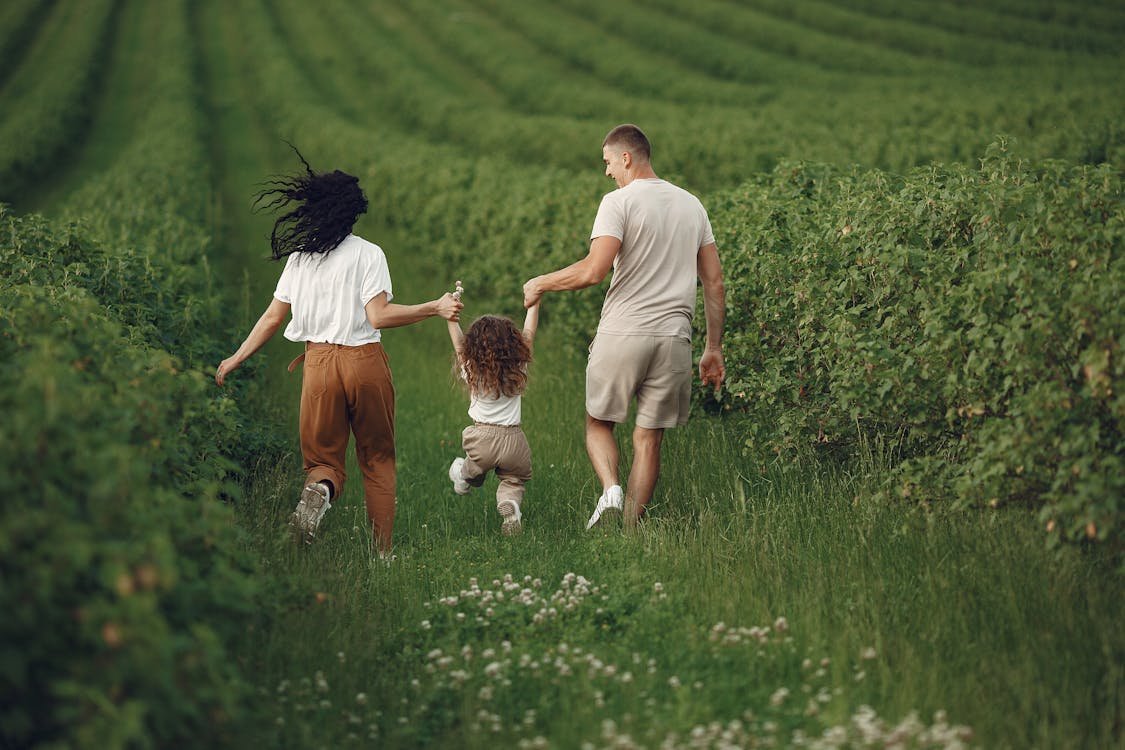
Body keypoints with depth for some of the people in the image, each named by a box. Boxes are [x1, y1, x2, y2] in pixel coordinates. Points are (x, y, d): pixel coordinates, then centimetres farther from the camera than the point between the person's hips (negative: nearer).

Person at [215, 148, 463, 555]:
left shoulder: (299, 257, 7)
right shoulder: (368, 253, -3)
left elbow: (272, 317, 10)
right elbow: (379, 316, -12)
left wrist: (236, 358, 21)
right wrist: (435, 308, -8)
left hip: (319, 363, 2)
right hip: (364, 361, -2)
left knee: (323, 456, 11)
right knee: (377, 459, 11)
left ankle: (320, 488, -26)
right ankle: (383, 552, 3)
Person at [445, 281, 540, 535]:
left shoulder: (471, 371, -6)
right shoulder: (518, 370, -4)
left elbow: (458, 342, 4)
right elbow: (529, 333, 5)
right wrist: (534, 302, 14)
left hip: (482, 439, 1)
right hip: (514, 441, -1)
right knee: (513, 482, 6)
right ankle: (510, 504, -18)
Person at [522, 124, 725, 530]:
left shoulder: (619, 202, -5)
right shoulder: (692, 205, 14)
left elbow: (593, 271, -16)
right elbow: (714, 283, 14)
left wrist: (541, 283, 0)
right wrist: (714, 348, 18)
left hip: (622, 332, -4)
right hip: (674, 338, 4)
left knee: (599, 423, 13)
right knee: (649, 437, 8)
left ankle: (610, 489, -12)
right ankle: (629, 529, 4)